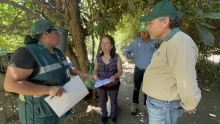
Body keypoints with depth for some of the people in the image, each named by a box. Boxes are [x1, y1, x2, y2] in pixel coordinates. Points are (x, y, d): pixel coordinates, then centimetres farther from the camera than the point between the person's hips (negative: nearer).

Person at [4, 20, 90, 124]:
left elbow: (64, 68, 17)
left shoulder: (57, 52, 1)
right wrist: (49, 89, -34)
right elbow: (10, 84, -29)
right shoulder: (27, 53, -25)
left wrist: (79, 73, 1)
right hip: (40, 110, -7)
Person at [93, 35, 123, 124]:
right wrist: (95, 75, -22)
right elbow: (95, 70, -1)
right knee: (102, 102, 22)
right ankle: (104, 115, 50)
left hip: (113, 85, -1)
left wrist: (114, 76, -32)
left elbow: (120, 71, -13)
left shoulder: (117, 57, -17)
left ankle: (113, 115, 50)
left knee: (113, 101, 22)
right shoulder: (98, 57, -10)